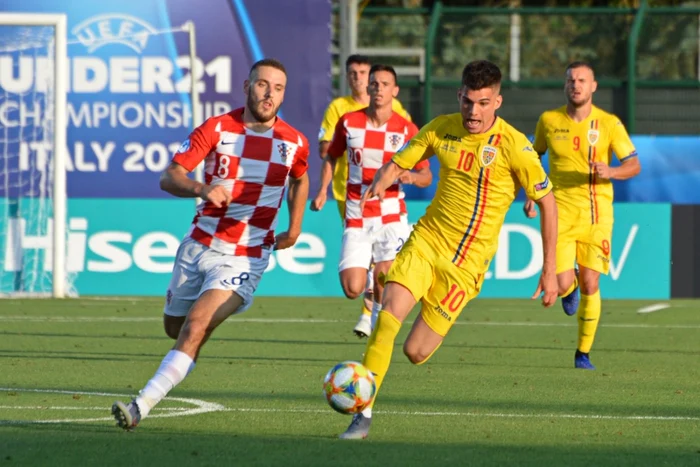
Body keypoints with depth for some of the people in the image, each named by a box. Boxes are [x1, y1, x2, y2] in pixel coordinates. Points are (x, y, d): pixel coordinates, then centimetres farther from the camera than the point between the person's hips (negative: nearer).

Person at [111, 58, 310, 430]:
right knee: (174, 327, 17)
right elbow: (168, 178, -15)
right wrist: (202, 190, -35)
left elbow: (299, 180, 23)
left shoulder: (294, 144, -2)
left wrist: (294, 228, 15)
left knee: (195, 327, -22)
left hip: (245, 258, -2)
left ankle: (141, 406, -25)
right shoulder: (216, 129, -7)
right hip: (199, 246, 3)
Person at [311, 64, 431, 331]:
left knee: (383, 280, -19)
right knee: (352, 289, -8)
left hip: (390, 215, -2)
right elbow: (331, 157, 18)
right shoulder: (348, 122, 2)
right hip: (356, 217, 2)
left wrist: (412, 177, -22)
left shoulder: (407, 130, -3)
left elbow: (427, 176, 0)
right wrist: (323, 191, 6)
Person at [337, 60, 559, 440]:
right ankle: (363, 414, -18)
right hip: (427, 238, 3)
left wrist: (549, 270, -6)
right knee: (390, 311, -23)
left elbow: (547, 202, -5)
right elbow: (397, 163, 12)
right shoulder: (442, 129, 1)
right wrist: (378, 184, -13)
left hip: (467, 260, -3)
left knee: (415, 352, -5)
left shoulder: (513, 146, -12)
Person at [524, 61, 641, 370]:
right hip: (560, 212, 1)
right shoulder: (549, 121, 3)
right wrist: (529, 195, 10)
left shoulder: (609, 124, -3)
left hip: (596, 214, 0)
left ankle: (583, 353, 12)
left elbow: (634, 165, -5)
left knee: (590, 284, -5)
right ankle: (571, 285, 28)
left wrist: (610, 172, -25)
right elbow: (535, 157, 19)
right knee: (562, 284, -13)